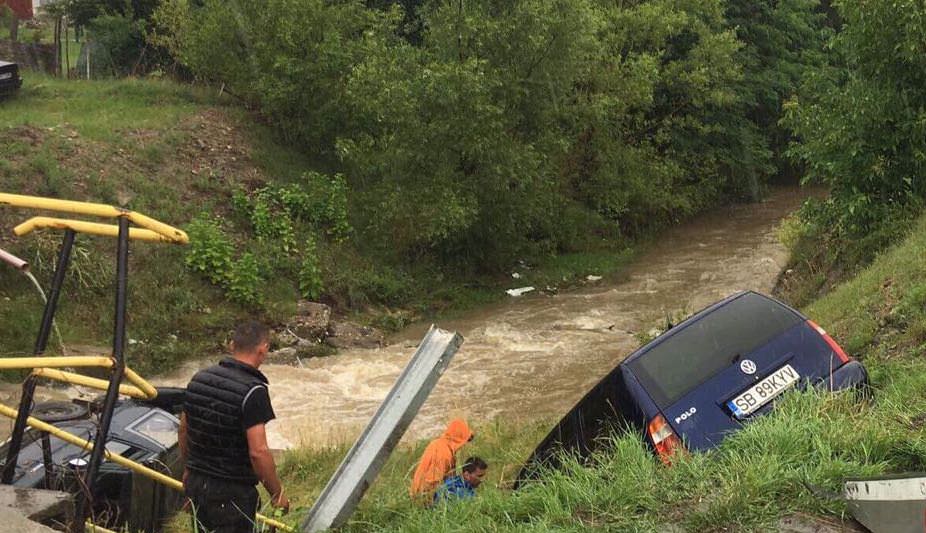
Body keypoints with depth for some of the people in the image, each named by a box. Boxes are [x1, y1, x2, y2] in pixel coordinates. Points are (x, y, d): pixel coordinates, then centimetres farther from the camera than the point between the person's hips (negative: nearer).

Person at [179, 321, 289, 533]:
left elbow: (184, 429, 14)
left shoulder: (199, 378, 2)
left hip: (196, 483, 7)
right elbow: (258, 452, -25)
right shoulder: (253, 391, -21)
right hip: (232, 492, -7)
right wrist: (277, 494, -12)